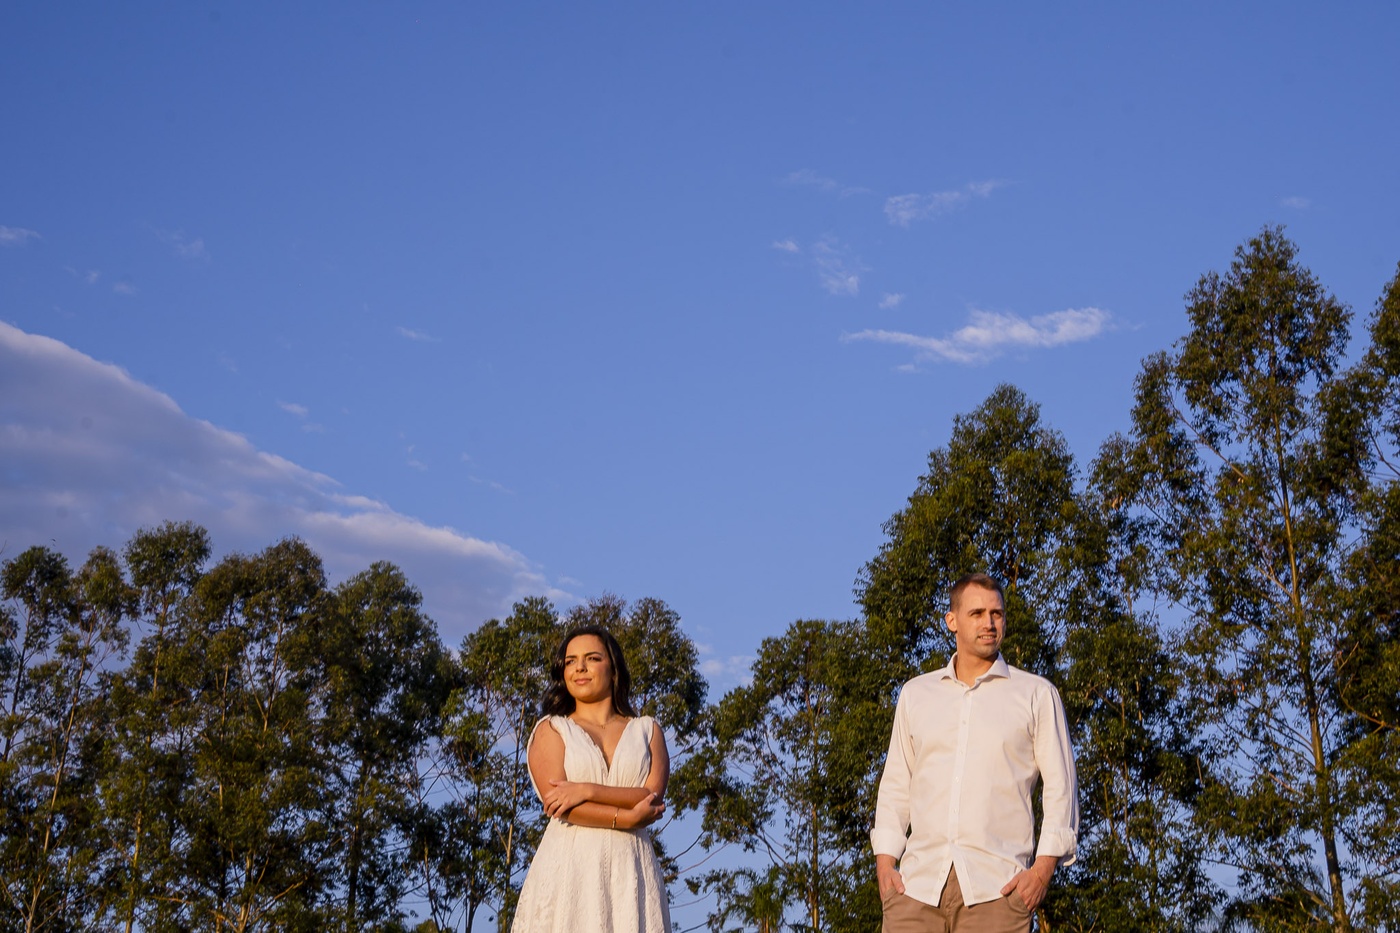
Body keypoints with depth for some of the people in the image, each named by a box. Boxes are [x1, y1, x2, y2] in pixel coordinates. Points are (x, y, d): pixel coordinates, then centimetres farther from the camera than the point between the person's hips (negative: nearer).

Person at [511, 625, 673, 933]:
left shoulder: (646, 730, 17)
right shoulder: (551, 729, 11)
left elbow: (653, 796, 1)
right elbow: (556, 802, -4)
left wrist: (587, 790, -10)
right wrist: (627, 817, -6)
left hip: (630, 871, 2)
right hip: (568, 868, -1)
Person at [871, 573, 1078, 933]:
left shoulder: (1037, 694, 9)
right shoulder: (916, 694, 18)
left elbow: (1060, 788, 5)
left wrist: (1044, 866, -7)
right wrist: (885, 861, 5)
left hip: (996, 886, -2)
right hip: (918, 881, 3)